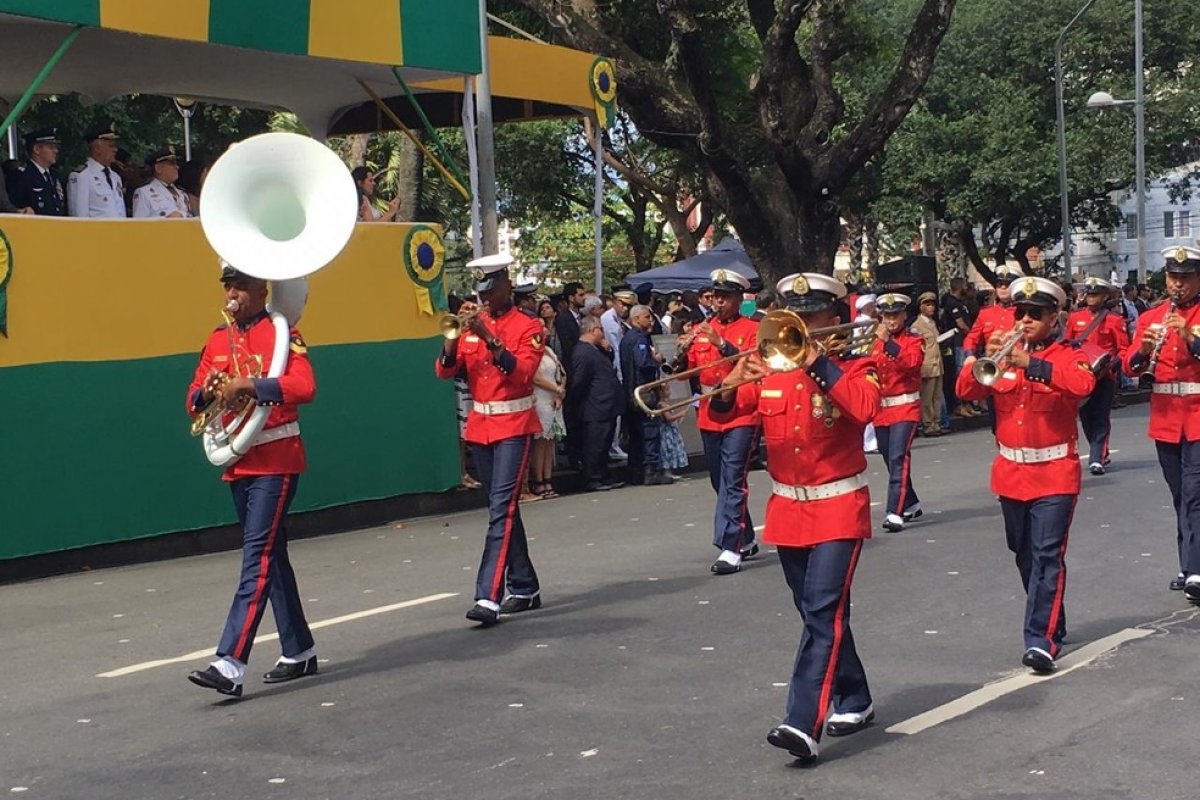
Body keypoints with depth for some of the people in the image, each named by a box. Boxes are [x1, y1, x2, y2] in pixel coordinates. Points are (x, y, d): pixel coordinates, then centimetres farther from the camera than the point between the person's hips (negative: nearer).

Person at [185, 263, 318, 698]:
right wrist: (208, 392, -10)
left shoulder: (282, 334, -8)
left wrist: (246, 385, -30)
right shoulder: (217, 340, 11)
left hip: (276, 462, -8)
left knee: (258, 557, -12)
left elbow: (304, 386, -24)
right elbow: (194, 400, 13)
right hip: (238, 463, 8)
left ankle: (231, 665, -17)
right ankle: (299, 652, 26)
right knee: (271, 556, 14)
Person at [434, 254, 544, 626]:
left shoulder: (528, 326, -5)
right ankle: (525, 589, 24)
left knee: (502, 510, -14)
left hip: (514, 427, -6)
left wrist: (489, 338, -27)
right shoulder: (471, 325, 10)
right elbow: (444, 371, 3)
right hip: (479, 425, 6)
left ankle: (488, 597, -21)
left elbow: (522, 373, -19)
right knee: (503, 509, 13)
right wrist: (454, 333, -12)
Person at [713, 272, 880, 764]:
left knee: (823, 613, -14)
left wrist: (818, 364, -25)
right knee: (819, 613, 15)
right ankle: (854, 703, 31)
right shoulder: (770, 368, 6)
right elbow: (722, 412, -1)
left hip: (838, 507, -5)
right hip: (787, 509, 5)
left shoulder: (852, 367, -4)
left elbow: (865, 407, -26)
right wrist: (731, 386, -22)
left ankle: (804, 724, -20)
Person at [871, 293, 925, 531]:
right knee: (891, 460, 13)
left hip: (905, 407, -6)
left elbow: (912, 362, -22)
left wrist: (888, 342, -29)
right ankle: (911, 504, 31)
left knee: (899, 458, -17)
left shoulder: (914, 340, -1)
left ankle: (895, 512, -23)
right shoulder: (875, 341, 12)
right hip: (880, 409, 6)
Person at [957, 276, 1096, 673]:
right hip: (1011, 472, 5)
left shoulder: (1068, 356, -3)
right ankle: (1053, 625, 31)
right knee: (1024, 556, 15)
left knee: (1047, 556, -12)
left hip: (1054, 473, -5)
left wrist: (1030, 364, -34)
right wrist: (984, 358, -19)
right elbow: (966, 391, -2)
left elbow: (1083, 383, -25)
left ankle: (1042, 640, -16)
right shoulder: (1003, 354, 8)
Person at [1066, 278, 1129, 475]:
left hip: (1105, 376, -3)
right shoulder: (1075, 318, 7)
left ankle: (1097, 459, -5)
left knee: (1101, 418, -5)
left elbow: (1124, 349, -1)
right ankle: (1100, 452, 26)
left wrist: (1111, 364, -18)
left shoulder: (1114, 320, -2)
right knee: (1086, 418, 9)